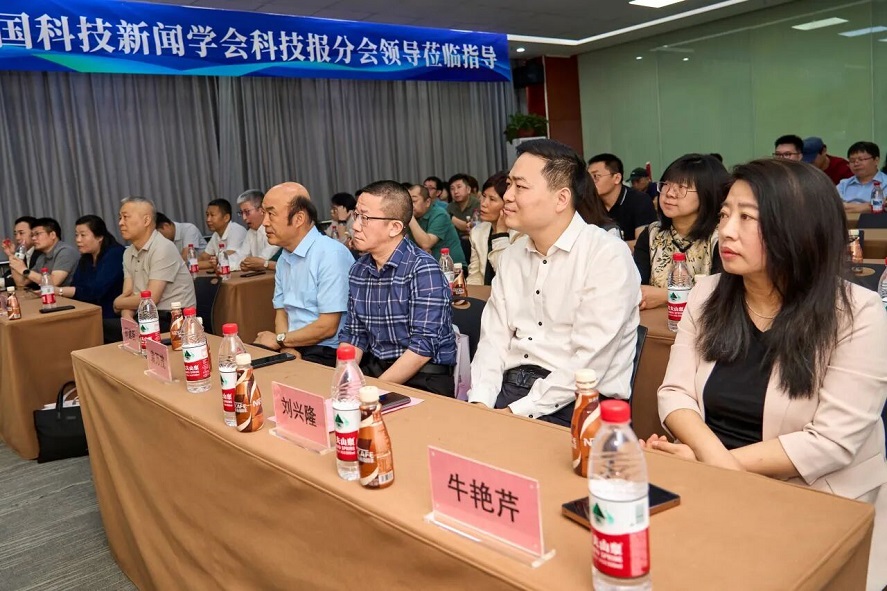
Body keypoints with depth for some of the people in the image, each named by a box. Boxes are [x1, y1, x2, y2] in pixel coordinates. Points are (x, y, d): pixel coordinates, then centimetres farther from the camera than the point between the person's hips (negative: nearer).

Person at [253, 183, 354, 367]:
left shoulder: (331, 254, -16)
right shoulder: (284, 258, 12)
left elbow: (327, 326, -18)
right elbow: (281, 312, 12)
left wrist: (280, 340, -4)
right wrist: (289, 350, -8)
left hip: (326, 354, -7)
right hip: (293, 348, 7)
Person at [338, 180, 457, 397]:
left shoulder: (423, 270, -15)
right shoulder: (358, 270, 6)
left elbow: (424, 347, -19)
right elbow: (353, 334, 11)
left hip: (424, 377, -6)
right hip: (374, 368, 6)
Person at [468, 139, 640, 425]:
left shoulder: (607, 256, -12)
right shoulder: (511, 256, 11)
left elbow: (588, 362, -18)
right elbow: (494, 338, 7)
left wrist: (518, 412, -19)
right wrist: (480, 403, -9)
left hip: (576, 404, -6)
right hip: (511, 389, 6)